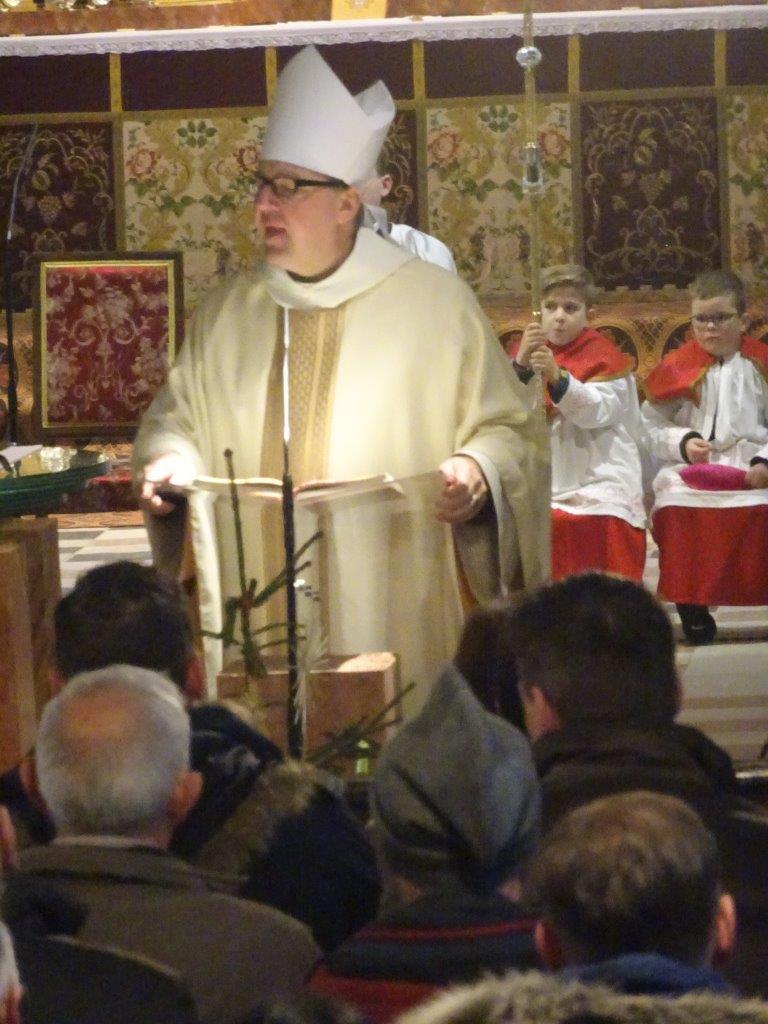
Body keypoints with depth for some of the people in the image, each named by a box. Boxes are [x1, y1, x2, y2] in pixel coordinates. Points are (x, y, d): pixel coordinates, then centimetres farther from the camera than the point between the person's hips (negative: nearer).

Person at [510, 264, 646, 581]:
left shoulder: (603, 355, 2)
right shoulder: (530, 351, 13)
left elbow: (597, 411, -16)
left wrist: (556, 376, -31)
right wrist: (521, 363, -18)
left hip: (598, 480, -4)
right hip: (542, 481, 4)